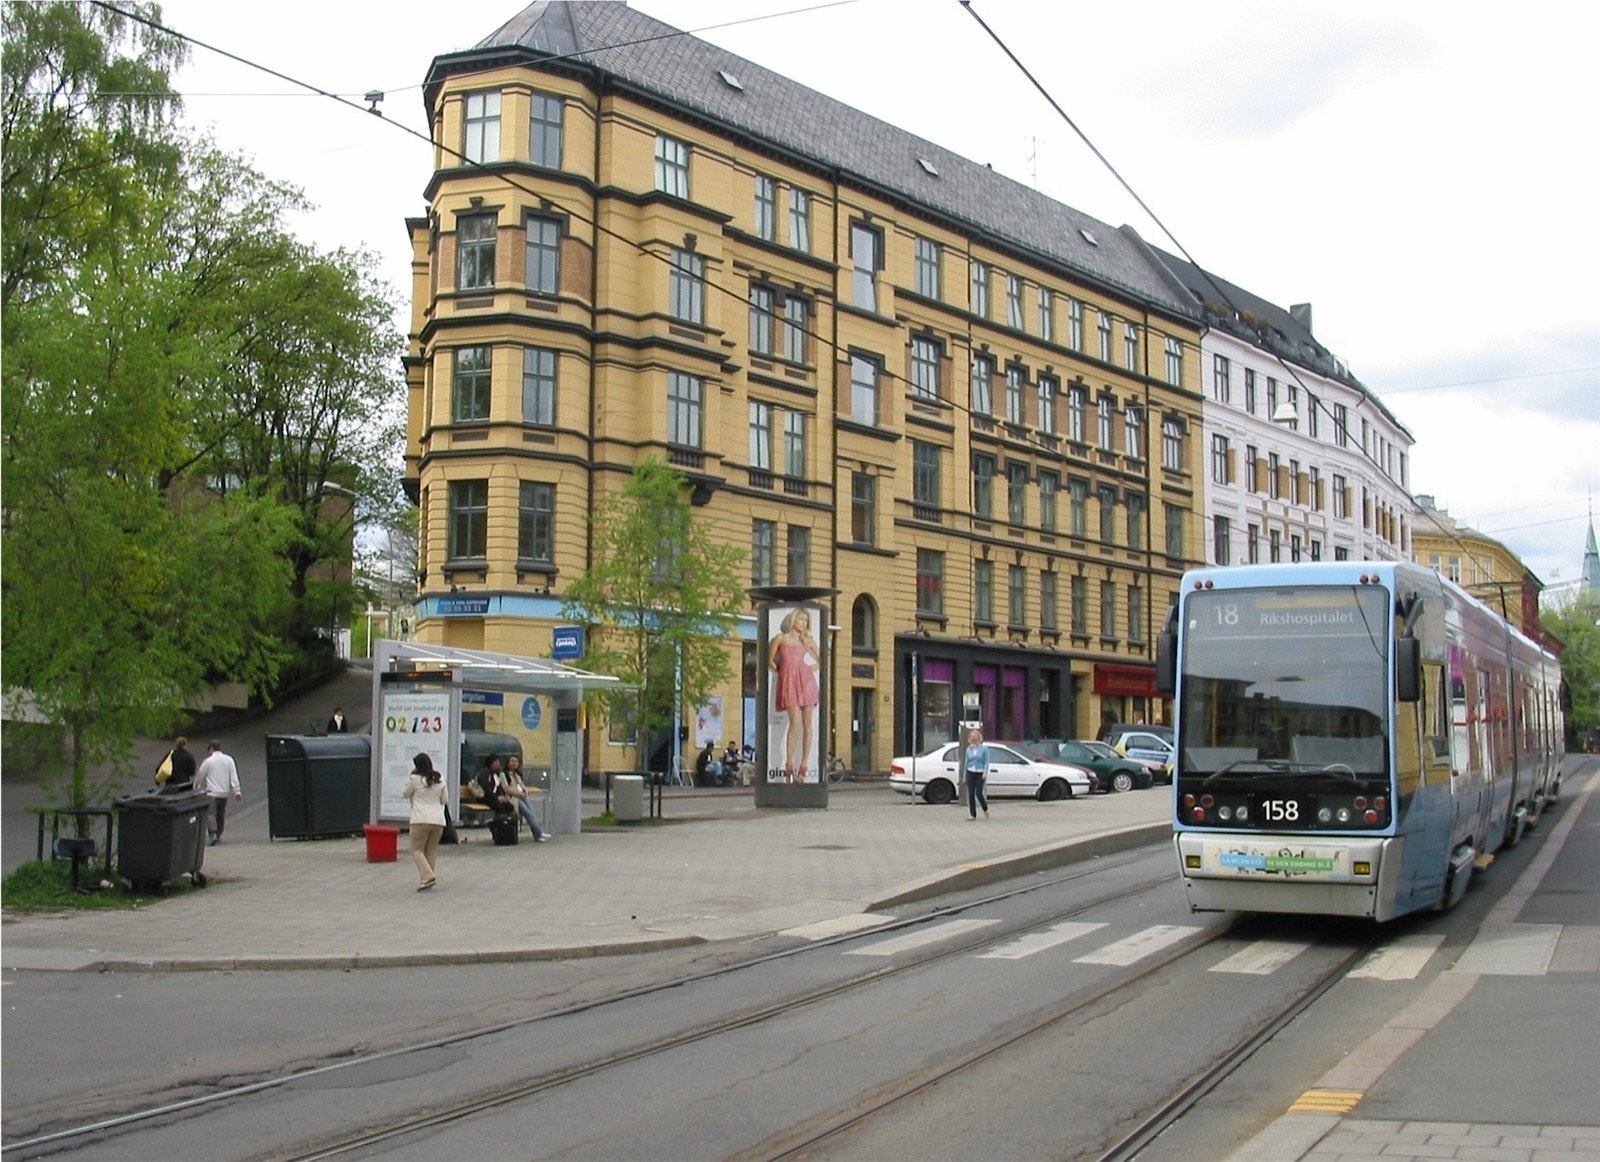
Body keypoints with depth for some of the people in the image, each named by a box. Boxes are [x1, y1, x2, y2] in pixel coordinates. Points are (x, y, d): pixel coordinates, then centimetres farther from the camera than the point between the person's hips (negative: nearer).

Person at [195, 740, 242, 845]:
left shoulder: (207, 761, -6)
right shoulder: (229, 760, 4)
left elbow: (200, 777, 3)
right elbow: (234, 777, 0)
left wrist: (195, 788, 21)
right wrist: (237, 791, 0)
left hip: (212, 792, -5)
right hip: (225, 792, 5)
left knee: (210, 813, -5)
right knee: (221, 814, 16)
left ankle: (213, 833, -21)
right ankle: (219, 834, 23)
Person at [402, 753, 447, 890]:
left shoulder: (415, 779, -5)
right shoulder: (440, 779, 10)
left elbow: (405, 794, 10)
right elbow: (444, 800, 16)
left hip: (421, 819, -5)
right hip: (438, 819, 5)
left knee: (417, 849, 0)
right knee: (432, 850, 13)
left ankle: (428, 876, -16)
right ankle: (429, 878, 10)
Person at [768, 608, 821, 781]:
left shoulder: (808, 640, 16)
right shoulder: (780, 638, 10)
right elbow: (770, 660, 15)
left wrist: (812, 668, 7)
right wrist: (780, 671, 5)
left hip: (806, 680, 3)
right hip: (788, 681, -3)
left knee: (808, 724, -3)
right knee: (795, 722, -16)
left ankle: (804, 766, 1)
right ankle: (788, 765, -11)